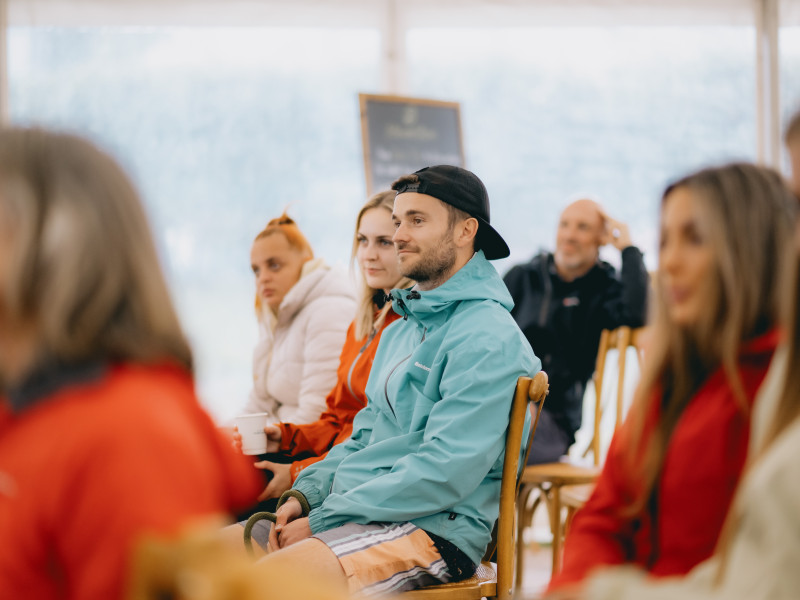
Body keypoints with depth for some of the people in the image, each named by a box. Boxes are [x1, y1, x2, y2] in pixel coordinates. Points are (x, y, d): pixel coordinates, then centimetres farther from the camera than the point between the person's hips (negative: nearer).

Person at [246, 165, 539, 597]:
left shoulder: (487, 337, -11)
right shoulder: (400, 331, 21)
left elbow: (446, 471, -20)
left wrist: (324, 519, -16)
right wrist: (304, 495, 5)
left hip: (434, 528, -9)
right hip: (361, 513, 9)